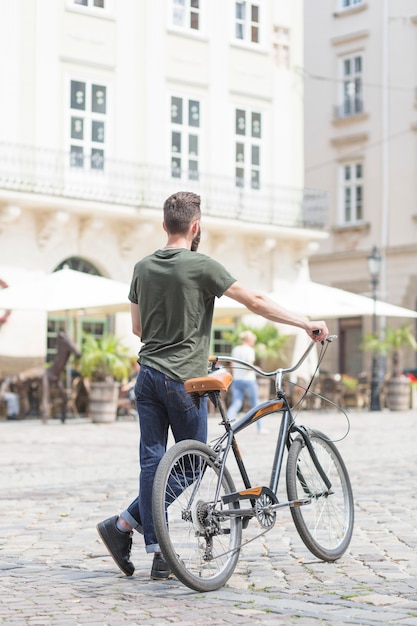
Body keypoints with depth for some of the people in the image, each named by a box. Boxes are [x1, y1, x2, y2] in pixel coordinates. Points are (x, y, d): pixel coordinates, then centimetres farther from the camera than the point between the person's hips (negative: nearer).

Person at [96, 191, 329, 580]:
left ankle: (158, 554, 4)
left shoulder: (143, 268, 9)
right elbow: (256, 303, -10)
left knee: (152, 460, 6)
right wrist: (307, 324, -4)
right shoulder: (202, 266, -9)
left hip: (147, 375, 6)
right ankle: (126, 522, -3)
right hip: (183, 378, -6)